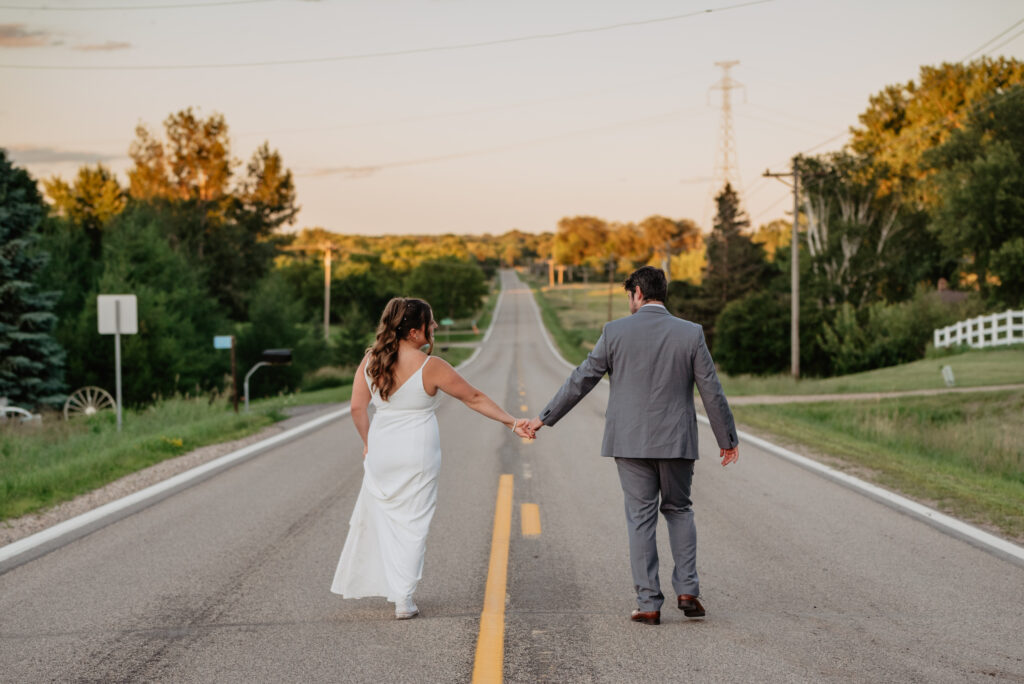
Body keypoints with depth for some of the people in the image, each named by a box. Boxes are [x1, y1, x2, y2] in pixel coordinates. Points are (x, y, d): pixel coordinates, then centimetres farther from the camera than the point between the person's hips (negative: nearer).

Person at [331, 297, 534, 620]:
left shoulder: (371, 360, -2)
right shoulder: (430, 367, -14)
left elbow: (357, 407, 1)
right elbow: (474, 398, -6)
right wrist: (512, 422, 3)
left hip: (381, 451, 4)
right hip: (417, 452, -4)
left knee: (378, 516, 18)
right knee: (412, 523, 5)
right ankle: (403, 599, 4)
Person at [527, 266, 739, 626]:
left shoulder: (616, 332, -4)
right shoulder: (690, 333, -2)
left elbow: (581, 380, 1)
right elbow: (712, 391, 1)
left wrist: (545, 417, 12)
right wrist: (727, 439, 12)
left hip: (631, 441, -1)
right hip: (677, 441, 1)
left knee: (640, 518, 5)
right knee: (678, 510, 18)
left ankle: (649, 603, 3)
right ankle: (687, 590, 7)